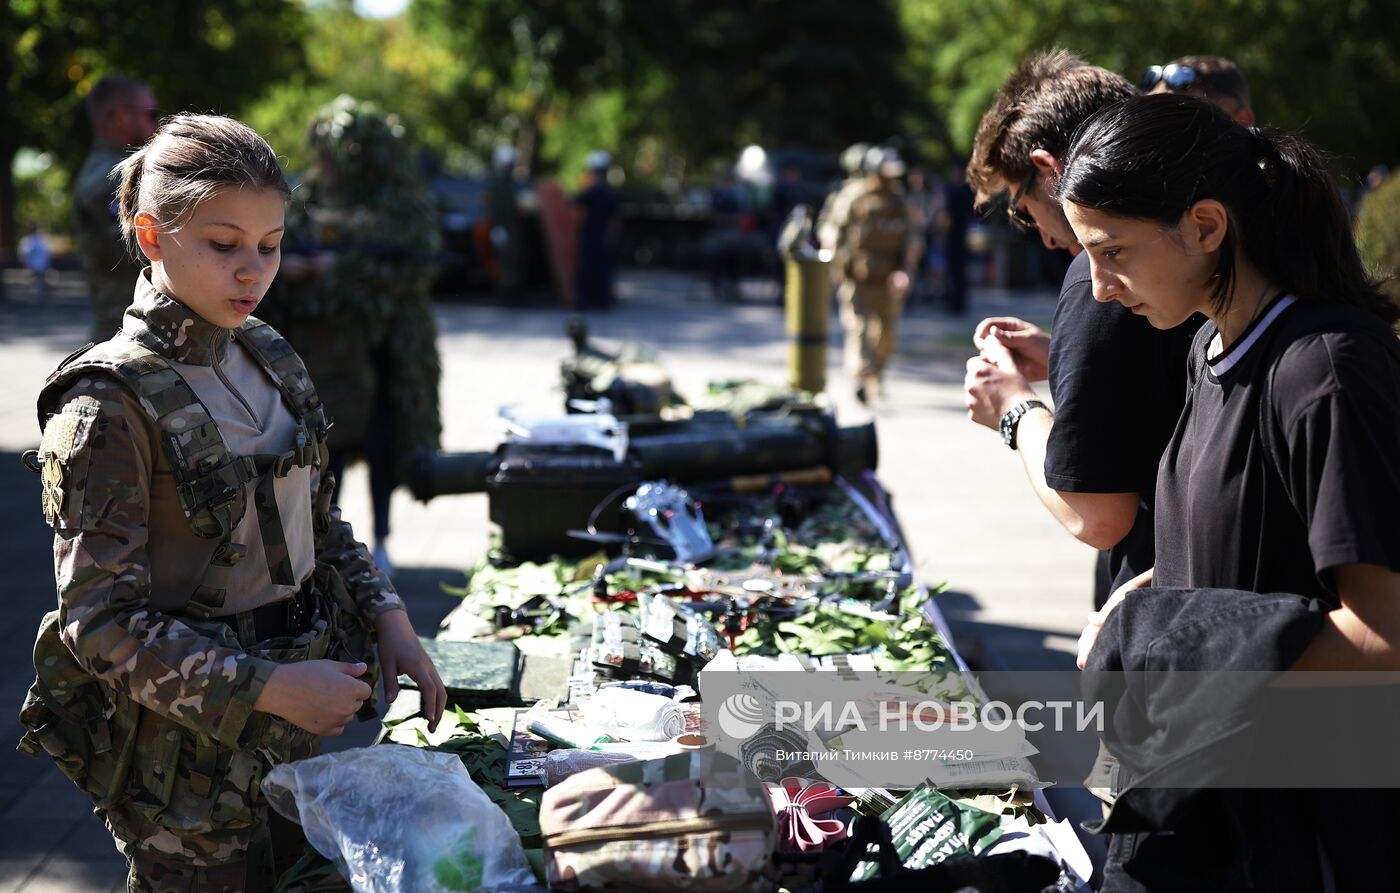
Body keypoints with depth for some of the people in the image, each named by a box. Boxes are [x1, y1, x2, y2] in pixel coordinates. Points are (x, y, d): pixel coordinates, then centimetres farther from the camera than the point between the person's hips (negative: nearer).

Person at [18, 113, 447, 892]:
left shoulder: (268, 359, 5)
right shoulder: (111, 404, -17)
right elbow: (100, 621, -19)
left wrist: (389, 623, 2)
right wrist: (267, 688, -23)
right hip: (191, 755, -6)